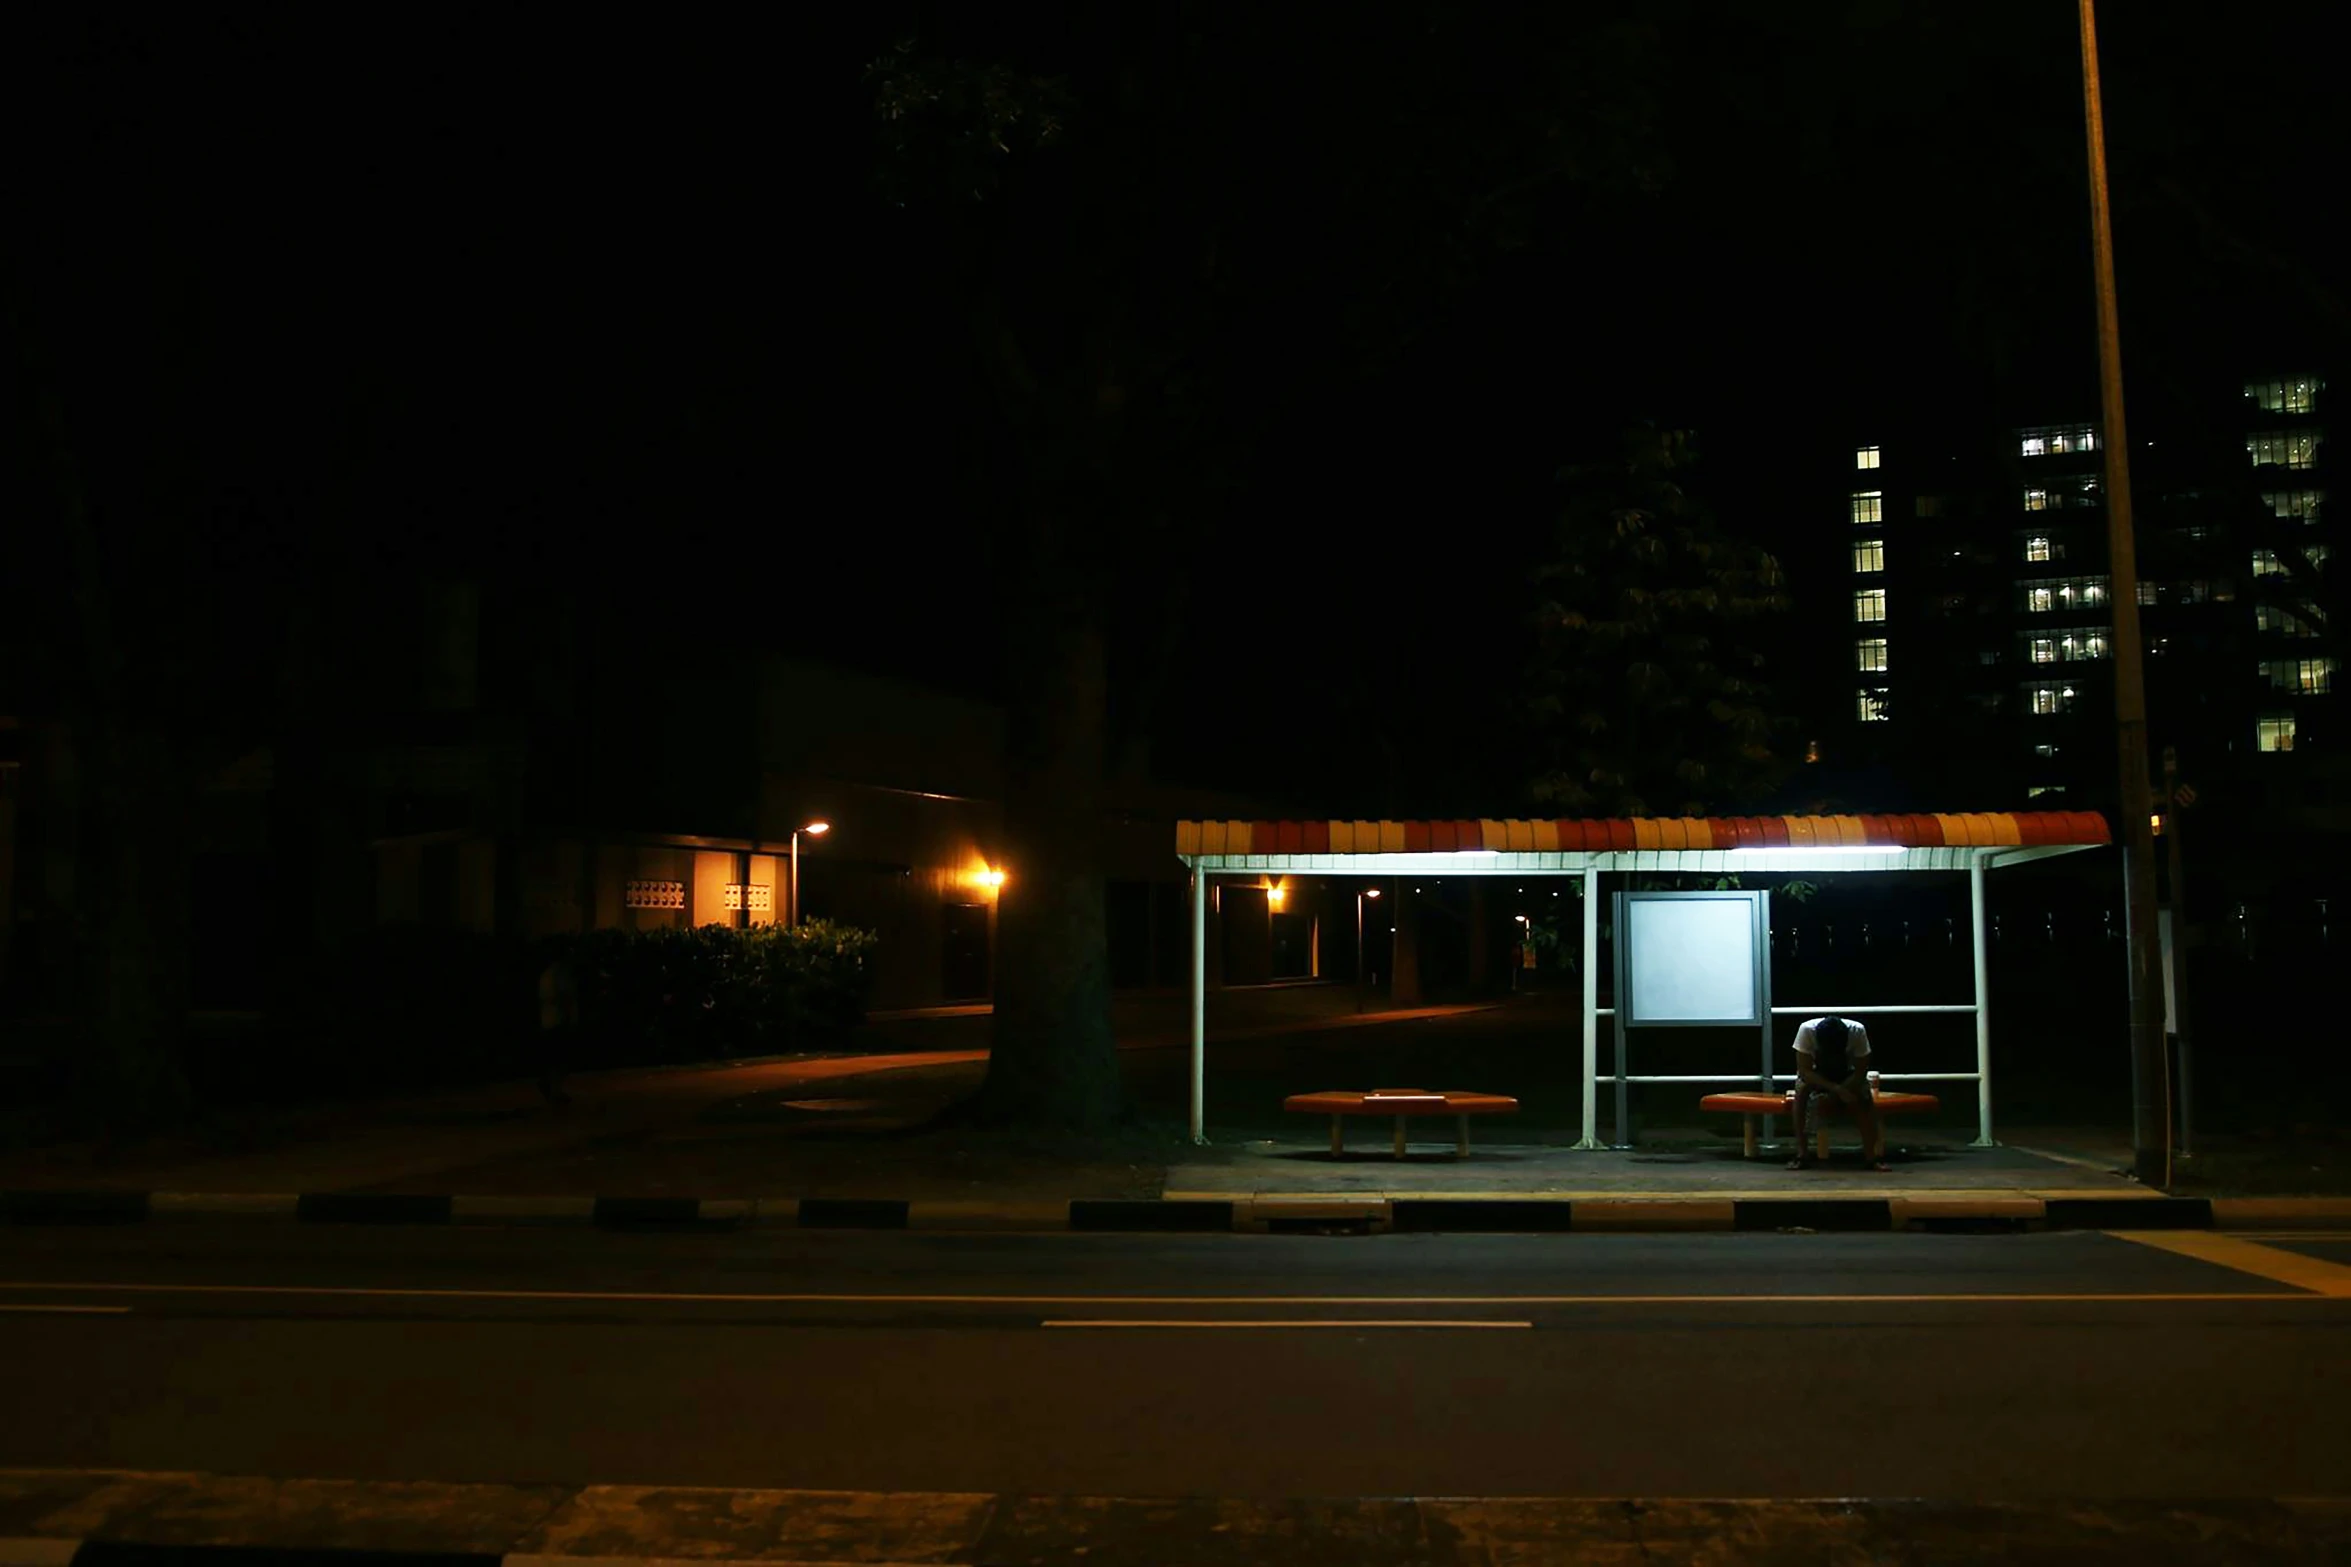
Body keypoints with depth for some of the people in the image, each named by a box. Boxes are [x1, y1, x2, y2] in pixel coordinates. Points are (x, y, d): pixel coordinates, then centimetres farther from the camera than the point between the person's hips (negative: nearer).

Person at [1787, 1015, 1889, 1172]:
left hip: (1848, 1075, 1)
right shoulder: (1806, 1030, -34)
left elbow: (1861, 1072, -24)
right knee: (1802, 1088, -31)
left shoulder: (1858, 1031, -31)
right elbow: (1804, 1071, -29)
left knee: (1864, 1095, -29)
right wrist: (1836, 1089, -40)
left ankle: (1873, 1154, -23)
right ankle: (1801, 1154, -27)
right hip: (1815, 1075, -1)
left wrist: (1829, 1097, -32)